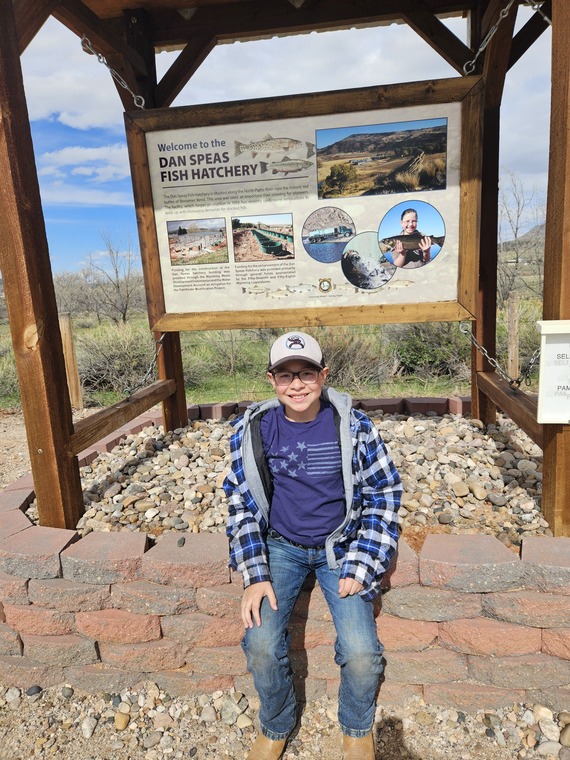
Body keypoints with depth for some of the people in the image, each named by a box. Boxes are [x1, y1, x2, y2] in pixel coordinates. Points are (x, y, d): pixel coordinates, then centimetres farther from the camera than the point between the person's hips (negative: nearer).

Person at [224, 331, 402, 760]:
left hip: (340, 546, -1)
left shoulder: (353, 426, -14)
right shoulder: (253, 429, -10)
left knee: (361, 652, -16)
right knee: (262, 646, -17)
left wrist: (359, 566, -10)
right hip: (280, 545, 1)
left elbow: (384, 494, -5)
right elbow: (241, 503, -1)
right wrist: (255, 576, -8)